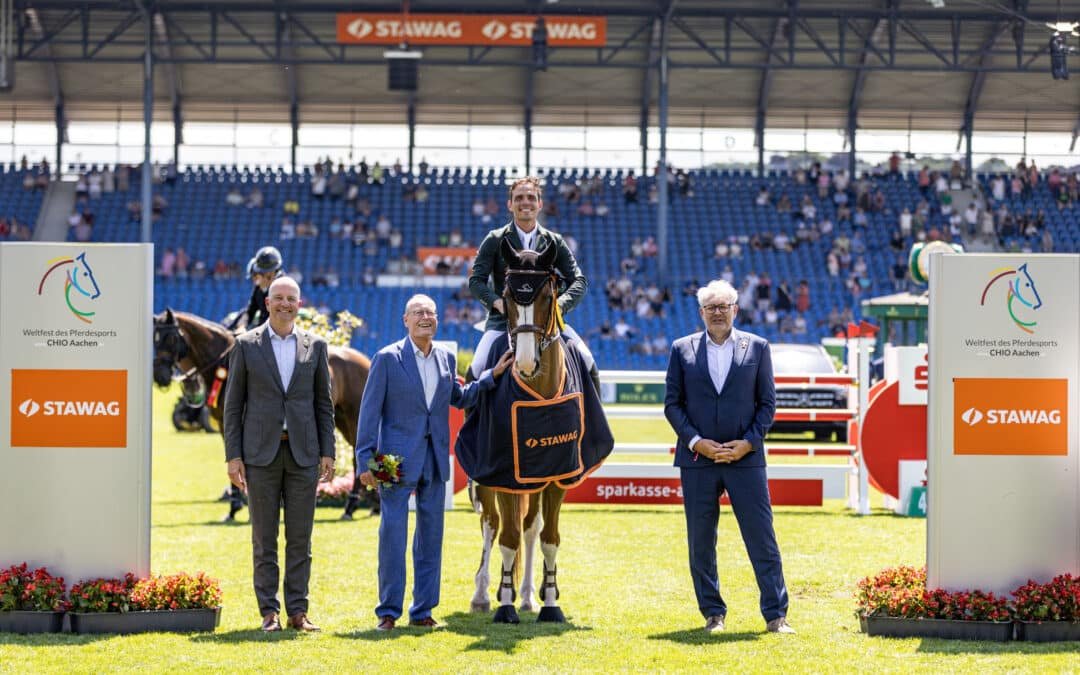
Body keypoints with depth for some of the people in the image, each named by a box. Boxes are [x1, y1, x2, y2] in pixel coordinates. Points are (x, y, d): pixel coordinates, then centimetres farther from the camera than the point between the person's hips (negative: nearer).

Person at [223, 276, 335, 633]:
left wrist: (328, 452, 3)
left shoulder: (315, 346, 8)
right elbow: (233, 404, 3)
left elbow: (324, 403, 11)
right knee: (264, 539, 2)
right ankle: (269, 612, 6)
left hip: (303, 453, 1)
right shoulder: (246, 345, 3)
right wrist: (233, 455, -3)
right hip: (261, 452, -1)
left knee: (300, 537, 3)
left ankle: (297, 610, 7)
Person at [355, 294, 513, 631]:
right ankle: (388, 611, 2)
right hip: (398, 458, -5)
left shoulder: (446, 359, 10)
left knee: (431, 535, 7)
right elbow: (369, 411, -6)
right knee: (392, 533, -5)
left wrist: (492, 375, 14)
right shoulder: (387, 359, -5)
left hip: (435, 460, 5)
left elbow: (460, 398, 25)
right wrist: (365, 461, -11)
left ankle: (423, 610, 15)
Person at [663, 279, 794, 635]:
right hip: (697, 459, 1)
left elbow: (768, 402, 5)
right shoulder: (682, 349, 6)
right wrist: (697, 442, -9)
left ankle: (776, 615, 1)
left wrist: (748, 442, -8)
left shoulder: (757, 347, 6)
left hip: (745, 457, -1)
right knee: (701, 543, 5)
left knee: (762, 539, -3)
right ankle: (713, 614, 15)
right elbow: (672, 404, 5)